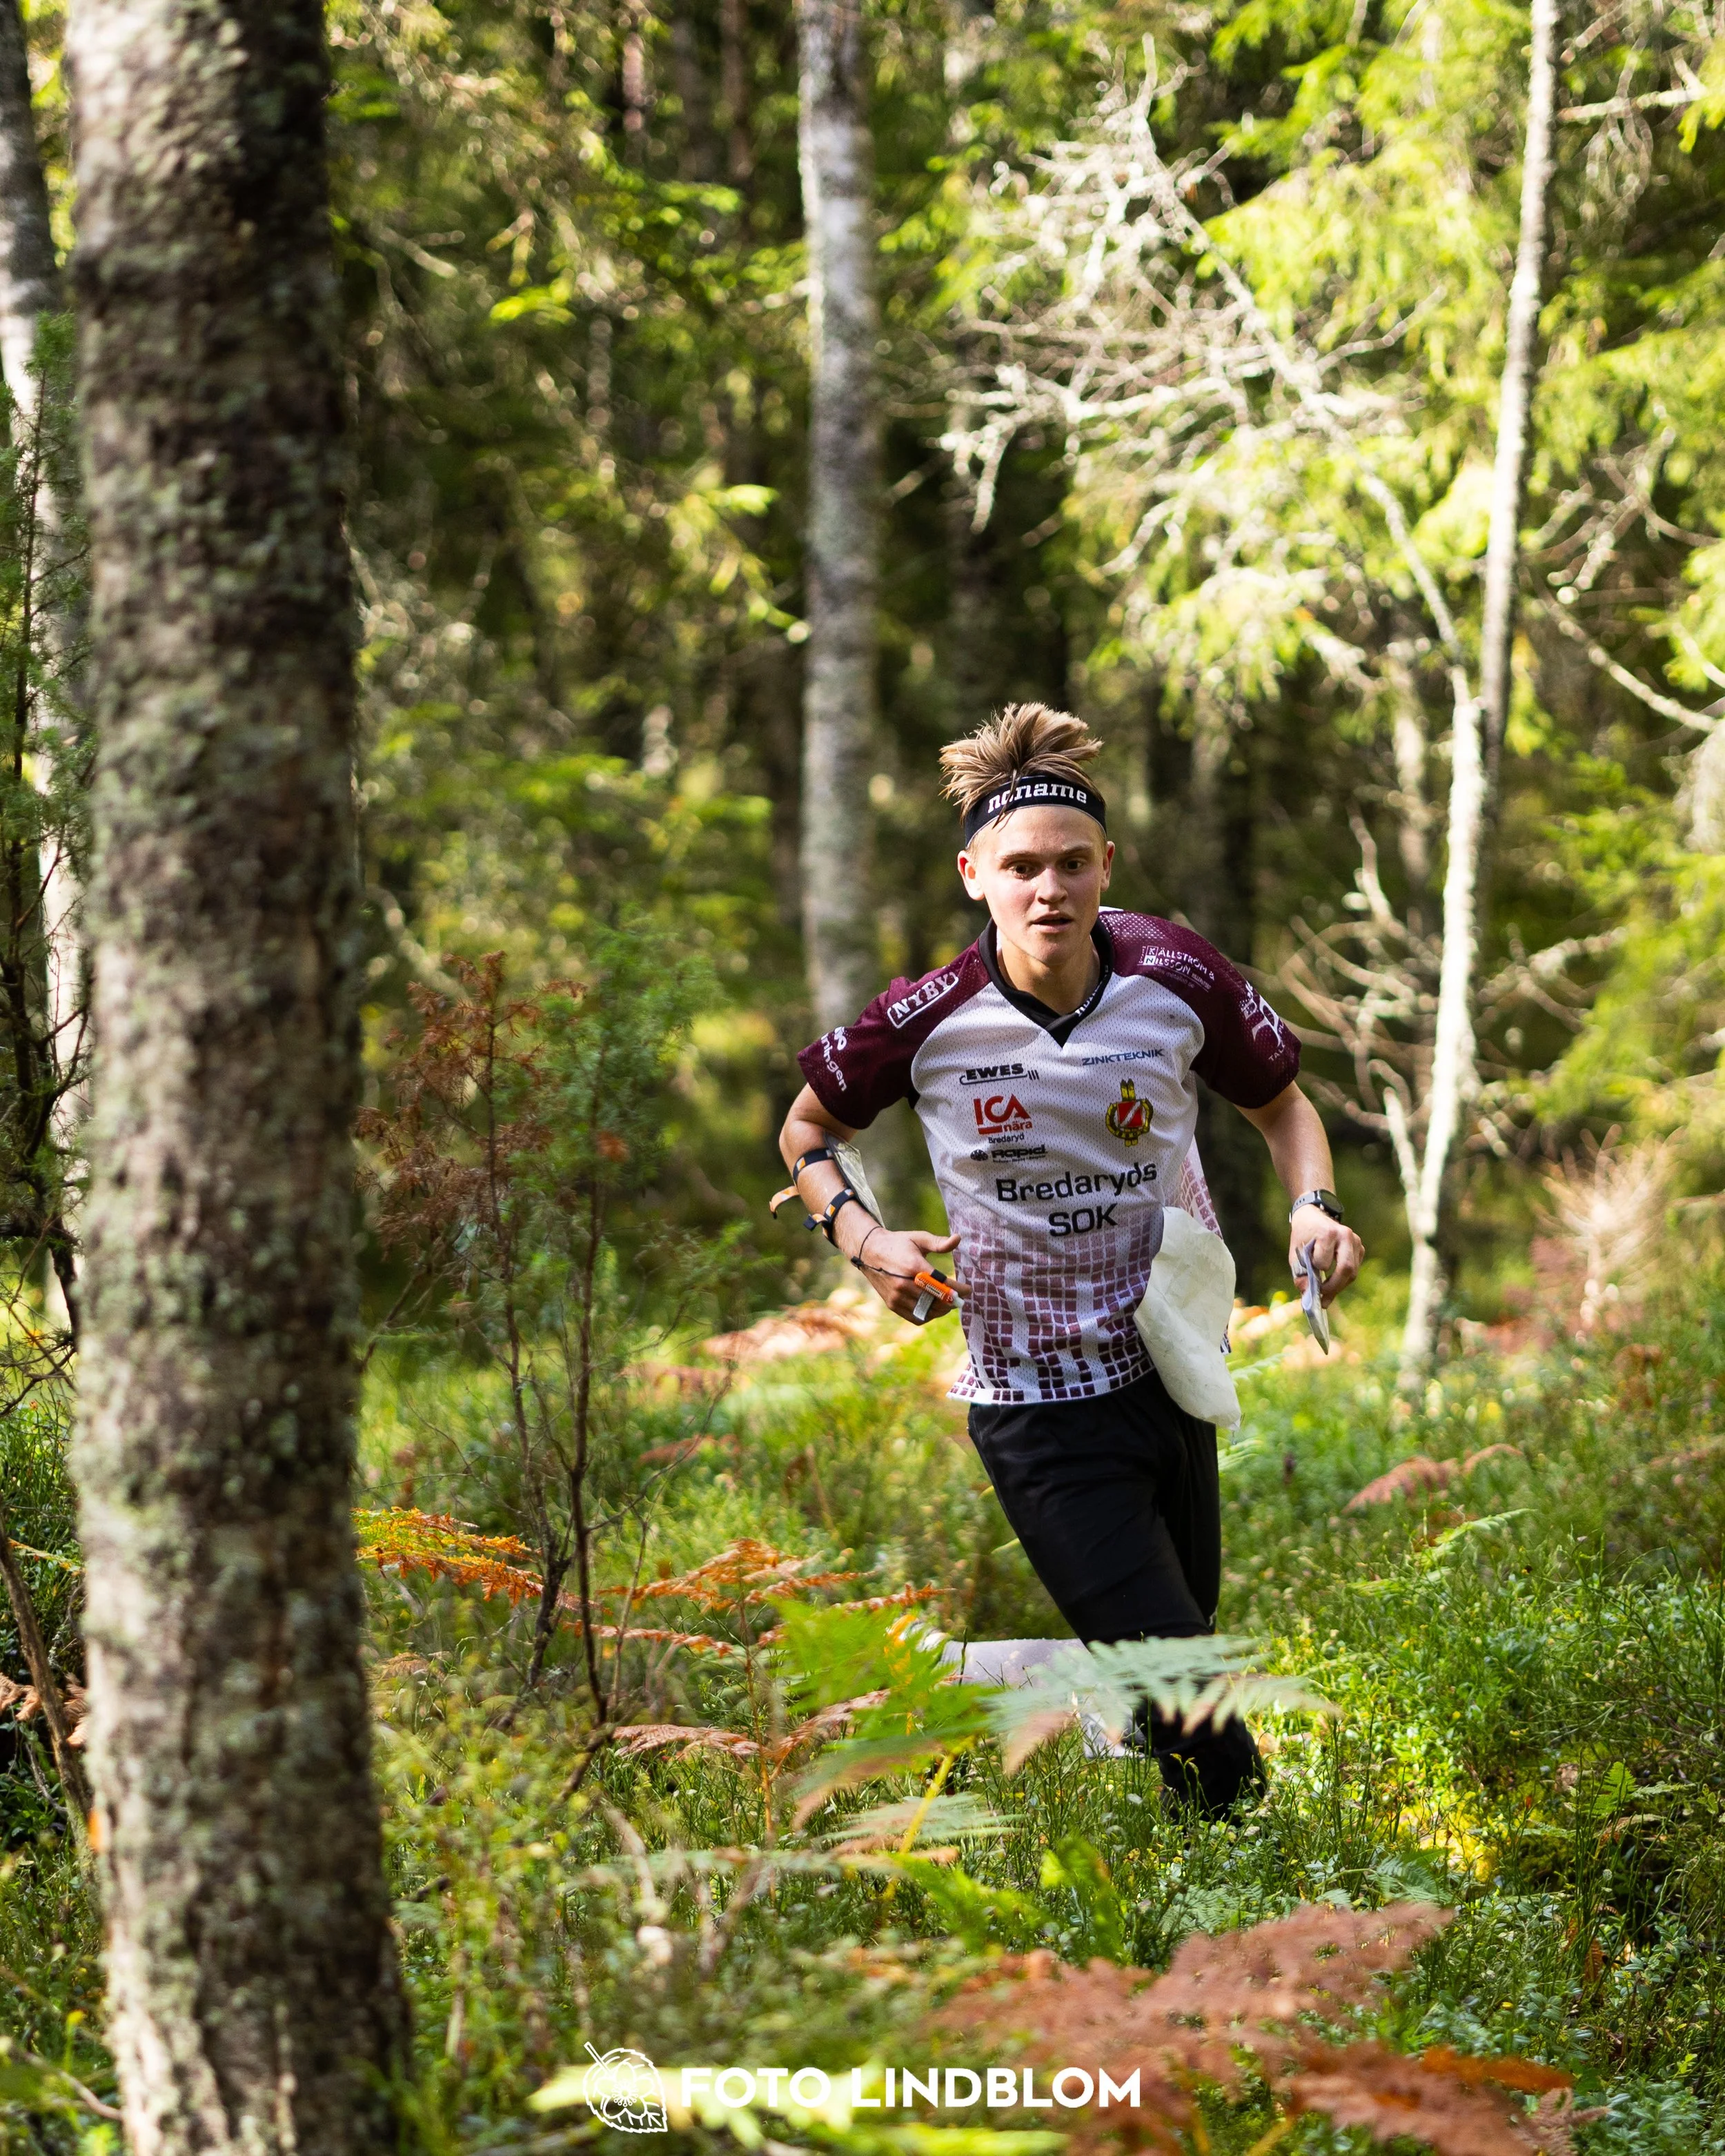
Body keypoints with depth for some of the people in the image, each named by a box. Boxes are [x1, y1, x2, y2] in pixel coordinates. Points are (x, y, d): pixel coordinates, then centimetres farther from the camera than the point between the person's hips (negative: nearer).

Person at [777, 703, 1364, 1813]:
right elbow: (810, 1127, 7)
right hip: (1035, 1400, -3)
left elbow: (1280, 1100, 10)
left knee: (1189, 1629, 14)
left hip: (1171, 1364, 3)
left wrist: (1315, 1205, -9)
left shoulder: (1178, 978, -9)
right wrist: (862, 1236, -10)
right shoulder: (926, 1022, -14)